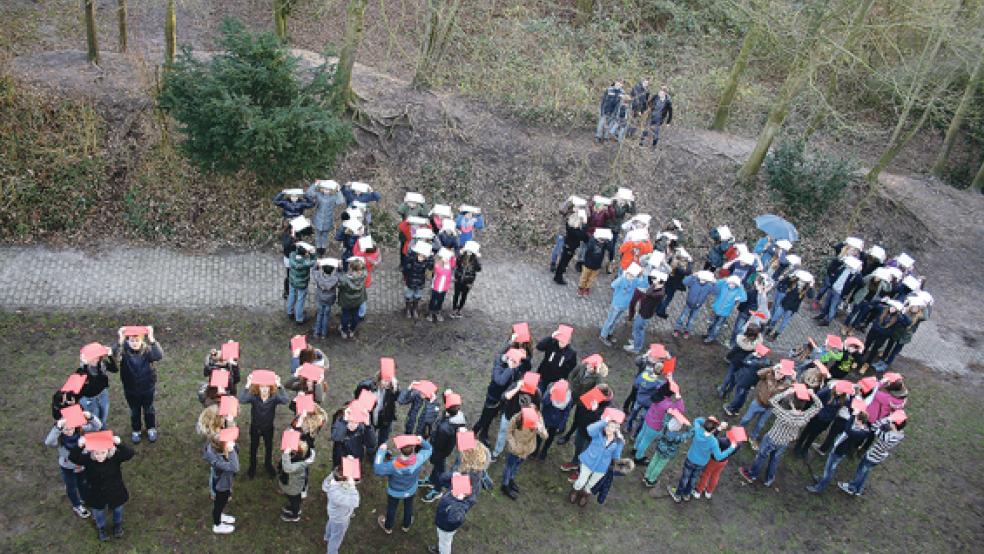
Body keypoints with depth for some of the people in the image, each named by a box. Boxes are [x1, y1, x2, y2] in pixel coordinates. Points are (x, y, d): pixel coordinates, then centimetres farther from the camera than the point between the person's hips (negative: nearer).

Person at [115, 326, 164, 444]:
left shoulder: (147, 349, -18)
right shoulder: (123, 350, -18)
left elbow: (159, 356, -37)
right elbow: (115, 359, -39)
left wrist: (152, 340, -46)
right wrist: (120, 342, -49)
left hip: (147, 387, 0)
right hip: (130, 389, 0)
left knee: (149, 410, 20)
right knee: (134, 411, 20)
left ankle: (151, 429, 43)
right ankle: (135, 431, 43)